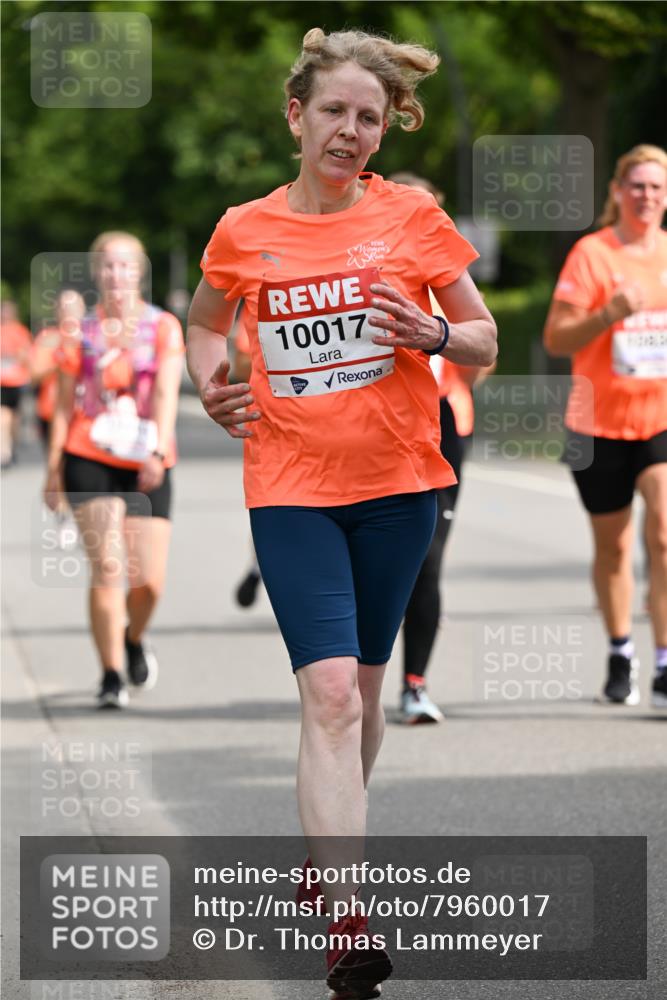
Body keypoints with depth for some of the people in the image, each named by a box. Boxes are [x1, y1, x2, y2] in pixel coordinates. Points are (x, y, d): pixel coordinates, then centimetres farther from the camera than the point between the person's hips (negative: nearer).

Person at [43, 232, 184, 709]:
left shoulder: (164, 327, 3)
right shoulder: (82, 333, 7)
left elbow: (166, 393, -9)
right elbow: (64, 404, 9)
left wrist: (160, 448, -23)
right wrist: (54, 467, 3)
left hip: (147, 469, 0)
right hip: (89, 462, 0)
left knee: (150, 580, -3)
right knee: (107, 568, -13)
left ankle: (134, 639, 31)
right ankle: (111, 676, -5)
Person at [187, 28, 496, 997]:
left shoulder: (412, 216, -1)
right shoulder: (244, 232, 1)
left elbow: (485, 341, 6)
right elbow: (205, 323, 21)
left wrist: (431, 335, -15)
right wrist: (209, 384, 1)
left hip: (398, 483, 1)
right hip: (290, 488, -1)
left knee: (361, 687, 13)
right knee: (329, 692, -14)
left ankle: (329, 845, 37)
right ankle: (346, 920, -20)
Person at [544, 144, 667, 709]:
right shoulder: (592, 254, -6)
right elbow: (555, 339, -10)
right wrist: (609, 315, -24)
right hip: (600, 423, -1)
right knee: (612, 545, 11)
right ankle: (621, 655, 32)